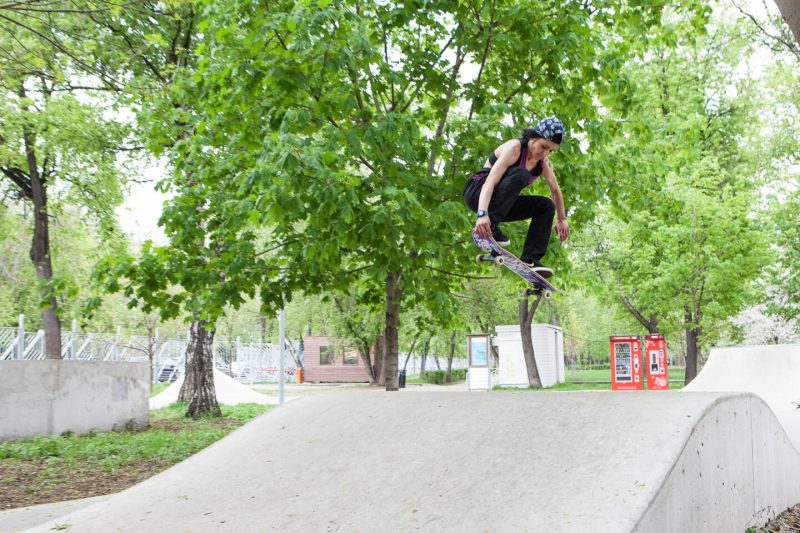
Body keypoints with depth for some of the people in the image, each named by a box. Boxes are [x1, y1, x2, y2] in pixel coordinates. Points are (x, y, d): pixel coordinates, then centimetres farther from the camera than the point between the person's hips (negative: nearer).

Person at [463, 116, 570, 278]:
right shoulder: (514, 148, -21)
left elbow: (556, 191, 15)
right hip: (477, 193, -7)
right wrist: (482, 214, -46)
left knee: (546, 205, -8)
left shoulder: (543, 162, 1)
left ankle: (530, 260, -15)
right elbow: (490, 181, -33)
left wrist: (562, 219, 16)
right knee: (520, 174, -31)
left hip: (503, 204, 7)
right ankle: (490, 227, -35)